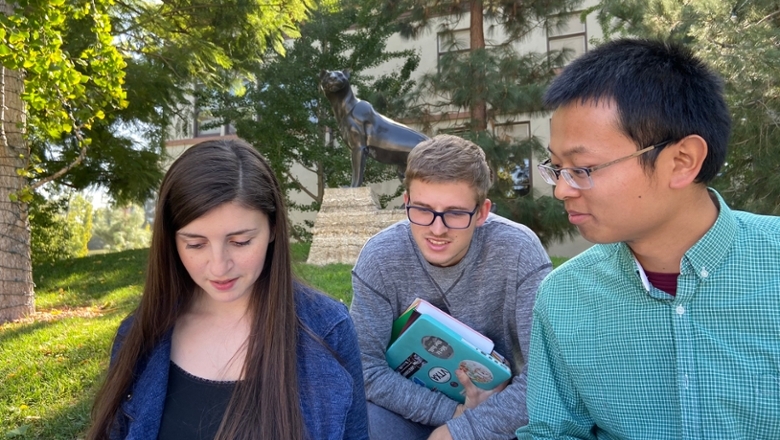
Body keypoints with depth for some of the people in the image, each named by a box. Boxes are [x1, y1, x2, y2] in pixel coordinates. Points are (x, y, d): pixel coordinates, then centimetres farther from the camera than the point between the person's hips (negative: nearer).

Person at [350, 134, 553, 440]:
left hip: (499, 410, 0)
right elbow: (366, 367, -13)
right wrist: (451, 411, -20)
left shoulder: (518, 252, -20)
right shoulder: (379, 258, -15)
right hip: (416, 410, 1)